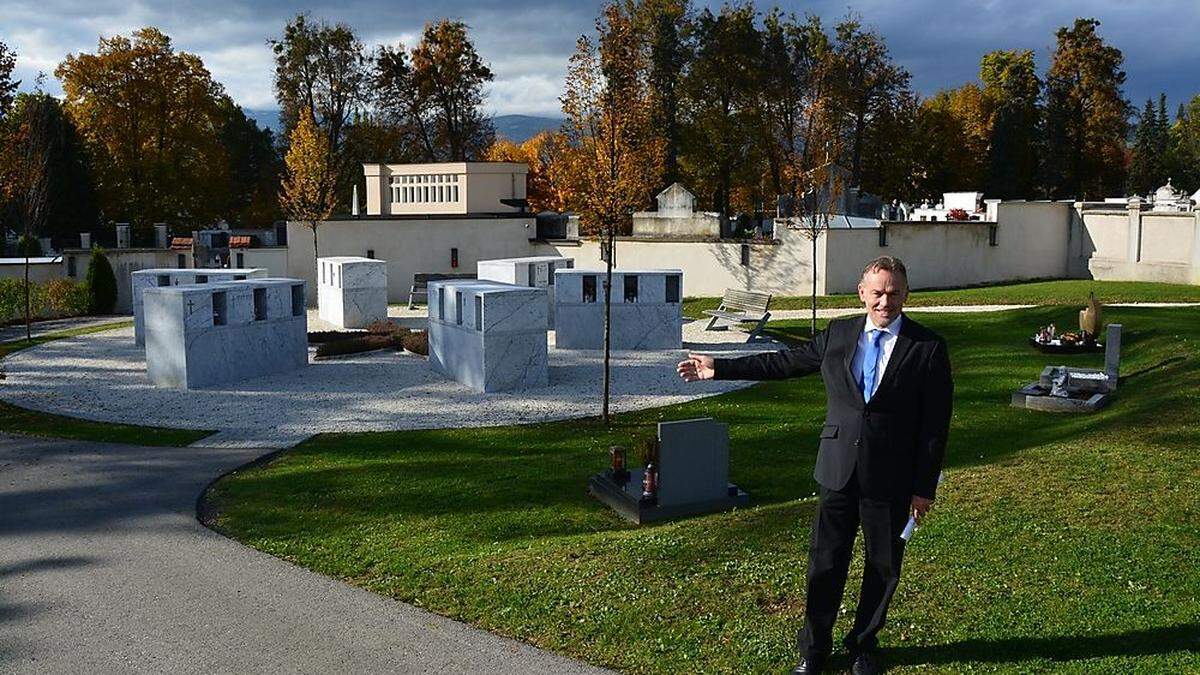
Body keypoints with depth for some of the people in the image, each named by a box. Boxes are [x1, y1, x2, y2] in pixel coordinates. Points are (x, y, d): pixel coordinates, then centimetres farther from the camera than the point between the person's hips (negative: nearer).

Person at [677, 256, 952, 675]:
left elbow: (935, 425, -5)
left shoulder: (928, 348, -6)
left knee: (883, 566, 12)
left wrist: (925, 487, -6)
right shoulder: (839, 334, 3)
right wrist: (720, 368, 10)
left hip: (891, 480, -2)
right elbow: (787, 362, 12)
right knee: (825, 562, 9)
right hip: (839, 471, 2)